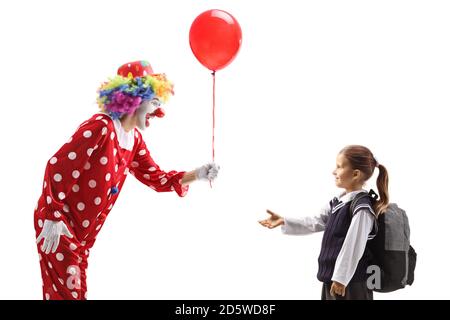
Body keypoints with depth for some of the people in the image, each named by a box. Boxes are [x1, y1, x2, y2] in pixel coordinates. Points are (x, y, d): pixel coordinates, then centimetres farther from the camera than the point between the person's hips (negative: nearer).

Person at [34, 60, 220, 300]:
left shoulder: (134, 139, 6)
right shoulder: (101, 127, -22)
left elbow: (157, 178, 11)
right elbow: (58, 168, -24)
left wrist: (196, 175, -2)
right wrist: (53, 218, -23)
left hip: (83, 233, 9)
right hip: (58, 226, -9)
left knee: (76, 290, 15)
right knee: (67, 292, -6)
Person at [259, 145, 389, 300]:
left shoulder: (362, 207, -19)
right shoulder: (338, 202, 11)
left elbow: (353, 247, -22)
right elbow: (315, 223, 17)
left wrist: (340, 278, -22)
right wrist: (284, 222, 9)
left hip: (352, 282, -10)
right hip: (333, 277, 10)